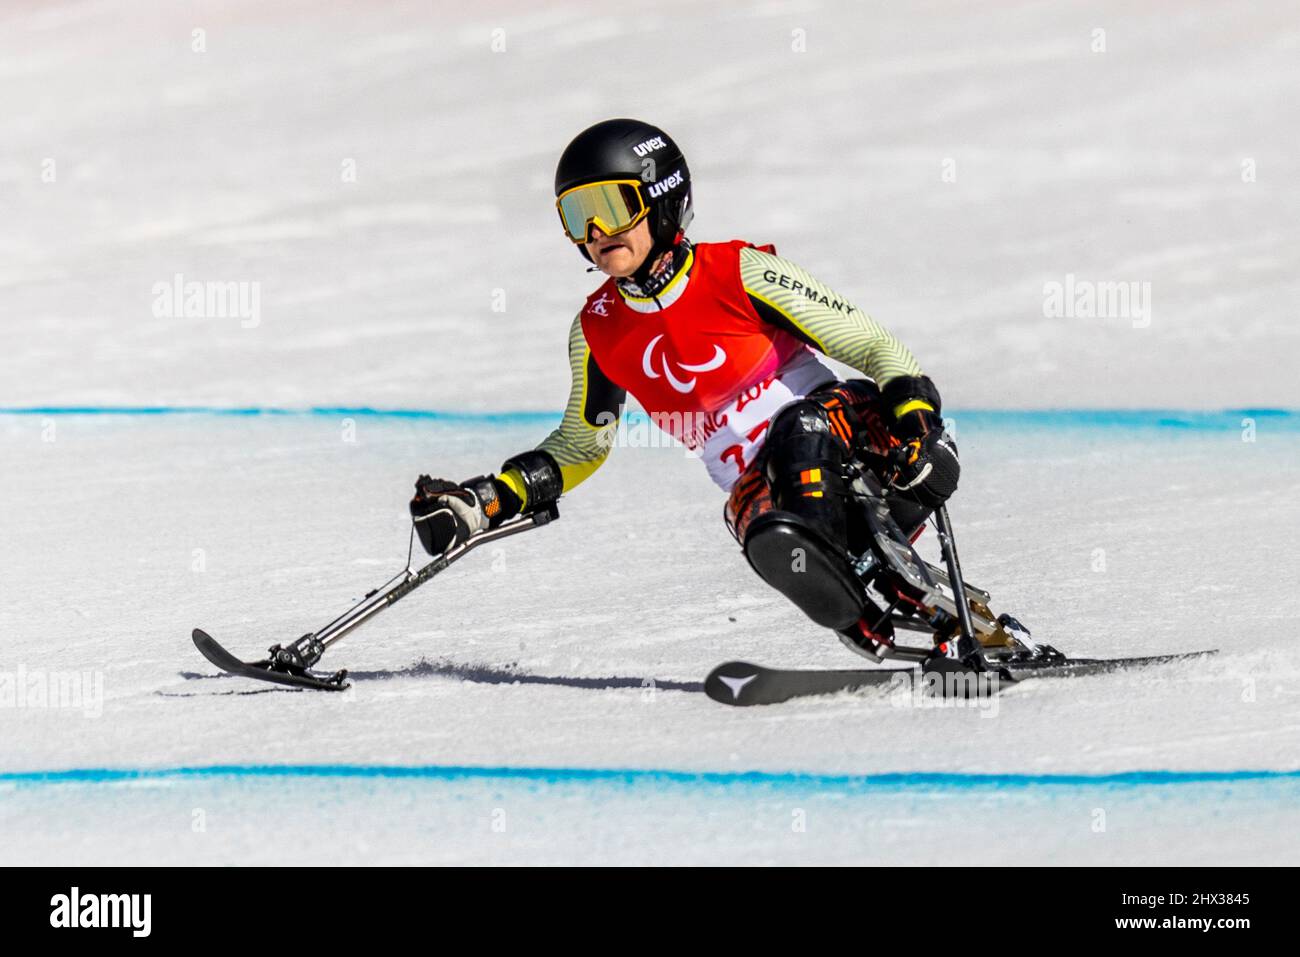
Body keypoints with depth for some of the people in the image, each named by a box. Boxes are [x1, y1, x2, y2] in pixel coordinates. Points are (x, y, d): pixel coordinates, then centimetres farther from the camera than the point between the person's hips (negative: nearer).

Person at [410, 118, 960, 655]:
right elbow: (580, 446, 22)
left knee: (802, 428, -39)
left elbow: (874, 347, -7)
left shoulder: (742, 274, -8)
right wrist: (486, 503, 10)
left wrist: (914, 414, -26)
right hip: (760, 487, 2)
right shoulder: (597, 331, 5)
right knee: (776, 544, -36)